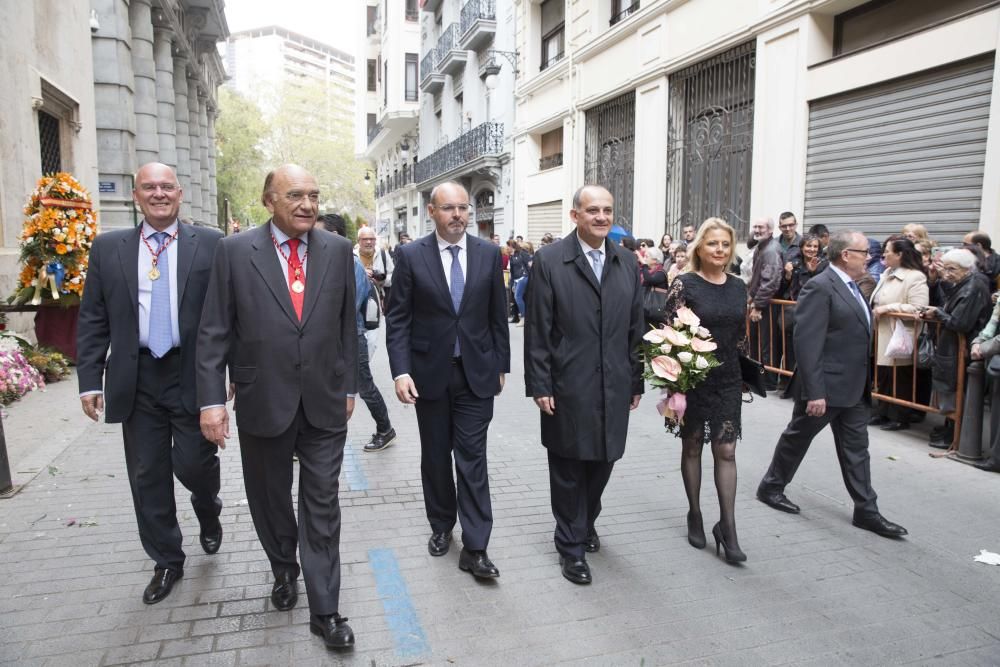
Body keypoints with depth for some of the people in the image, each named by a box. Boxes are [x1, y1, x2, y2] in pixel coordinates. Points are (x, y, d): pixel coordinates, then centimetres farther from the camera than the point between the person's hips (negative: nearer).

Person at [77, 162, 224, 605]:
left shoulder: (210, 244, -1)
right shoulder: (108, 248, 6)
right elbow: (92, 321, 7)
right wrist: (90, 379, 1)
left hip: (194, 375, -2)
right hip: (136, 381, 3)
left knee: (192, 463, -2)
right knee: (147, 477, 9)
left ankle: (208, 511, 34)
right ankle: (166, 562, 28)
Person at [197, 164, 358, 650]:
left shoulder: (338, 250, 1)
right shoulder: (234, 251, -4)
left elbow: (347, 324, 7)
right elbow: (214, 332, -4)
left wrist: (348, 386, 8)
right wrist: (211, 399, -8)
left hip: (324, 403, 1)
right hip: (263, 403, 0)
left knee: (322, 506, 6)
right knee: (270, 499, 18)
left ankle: (325, 611, 17)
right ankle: (284, 569, 44)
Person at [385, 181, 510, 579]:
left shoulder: (489, 254, 1)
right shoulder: (412, 256, -5)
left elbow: (498, 315, 6)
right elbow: (397, 319, -5)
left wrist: (501, 365, 6)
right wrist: (401, 371, -13)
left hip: (476, 372, 0)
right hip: (430, 373, 0)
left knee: (472, 458, 0)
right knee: (435, 457, 14)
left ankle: (475, 548, 6)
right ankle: (441, 526, 33)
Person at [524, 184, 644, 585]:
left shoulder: (627, 263, 8)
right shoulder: (549, 261, -6)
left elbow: (636, 327, 10)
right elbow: (537, 330, -7)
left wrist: (637, 381, 9)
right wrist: (539, 385, -10)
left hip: (614, 386, 4)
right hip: (568, 387, -4)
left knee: (602, 462, 15)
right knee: (569, 470, 8)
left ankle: (586, 522, 40)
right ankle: (571, 545, 25)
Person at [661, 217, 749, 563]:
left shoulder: (738, 286, 6)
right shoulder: (684, 284, -9)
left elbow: (740, 334, 13)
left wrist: (742, 375, 14)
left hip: (728, 381, 4)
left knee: (725, 451, 2)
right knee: (692, 447, 11)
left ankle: (727, 527, 9)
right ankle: (695, 517, 26)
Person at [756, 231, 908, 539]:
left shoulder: (851, 287, 10)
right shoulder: (820, 287, -18)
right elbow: (807, 343, -23)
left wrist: (865, 383, 17)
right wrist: (814, 392, -25)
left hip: (854, 388, 8)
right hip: (825, 386, -8)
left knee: (856, 449, 11)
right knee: (797, 439, 9)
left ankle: (866, 511, 19)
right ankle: (770, 487, 27)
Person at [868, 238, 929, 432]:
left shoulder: (915, 277, -14)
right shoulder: (887, 273, 12)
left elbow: (918, 309, -23)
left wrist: (887, 308, -20)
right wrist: (876, 309, 5)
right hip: (883, 336, 8)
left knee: (899, 380, 3)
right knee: (883, 377, 13)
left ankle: (900, 418, 15)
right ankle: (883, 413, 24)